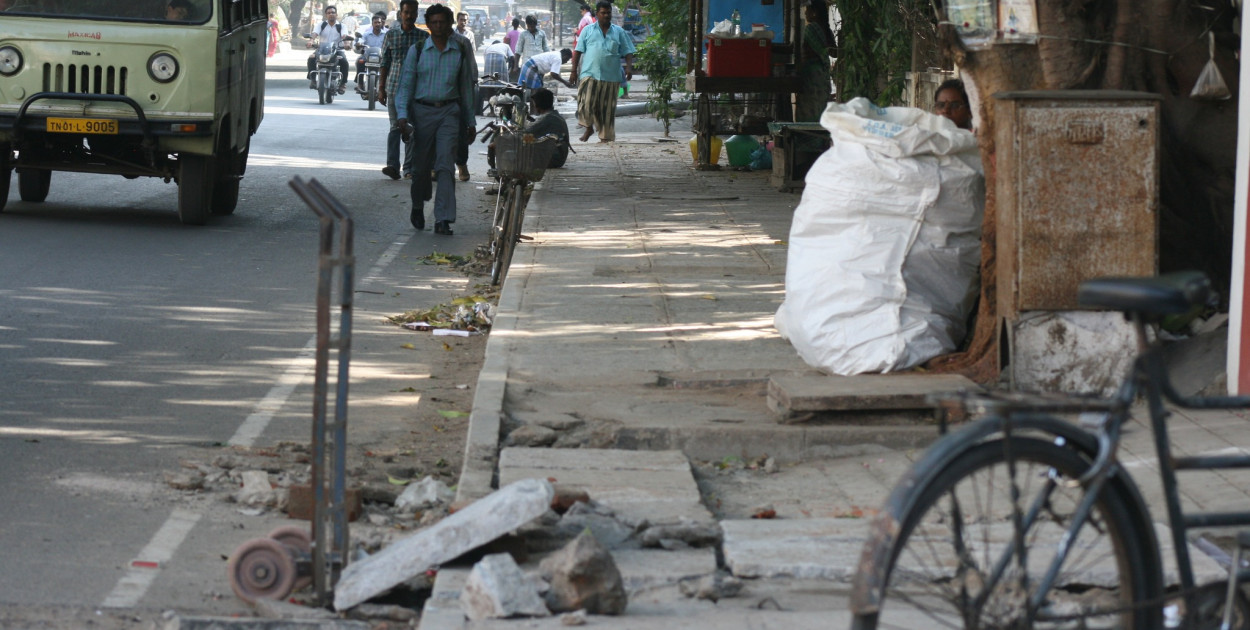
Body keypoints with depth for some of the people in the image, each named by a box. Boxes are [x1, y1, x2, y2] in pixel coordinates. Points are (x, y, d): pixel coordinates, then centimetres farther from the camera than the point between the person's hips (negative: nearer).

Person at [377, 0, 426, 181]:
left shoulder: (424, 37, 6)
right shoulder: (391, 35, 7)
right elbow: (384, 63, 8)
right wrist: (381, 88, 4)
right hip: (394, 88, 0)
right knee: (395, 127, -4)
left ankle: (409, 169, 5)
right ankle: (392, 166, -10)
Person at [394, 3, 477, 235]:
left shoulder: (460, 51, 5)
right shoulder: (417, 51, 2)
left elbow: (466, 86, 11)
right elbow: (405, 85, 2)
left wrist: (470, 120, 13)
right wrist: (402, 115, -10)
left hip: (449, 112, 0)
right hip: (423, 111, 0)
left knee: (445, 165, -12)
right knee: (421, 166, 9)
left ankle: (443, 220, -17)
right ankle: (418, 209, 35)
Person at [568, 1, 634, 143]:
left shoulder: (619, 32, 11)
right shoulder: (588, 31, 9)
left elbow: (627, 52, 9)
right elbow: (578, 51, 8)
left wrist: (629, 67, -7)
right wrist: (574, 70, 1)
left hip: (611, 77, 1)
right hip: (590, 74, -1)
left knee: (607, 108, 3)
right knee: (587, 104, -12)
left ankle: (606, 136, 13)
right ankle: (589, 127, 12)